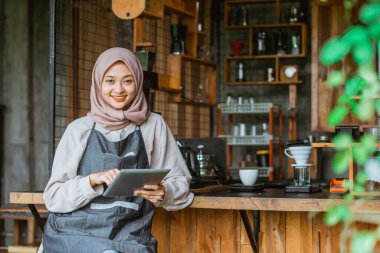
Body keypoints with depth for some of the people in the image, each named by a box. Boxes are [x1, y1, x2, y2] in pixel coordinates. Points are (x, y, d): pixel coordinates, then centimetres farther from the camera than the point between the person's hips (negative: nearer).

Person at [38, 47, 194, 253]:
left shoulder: (154, 126, 8)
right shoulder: (79, 129, 5)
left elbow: (180, 181, 9)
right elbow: (53, 196, 2)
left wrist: (163, 192, -13)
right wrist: (93, 180, -15)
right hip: (77, 234, -1)